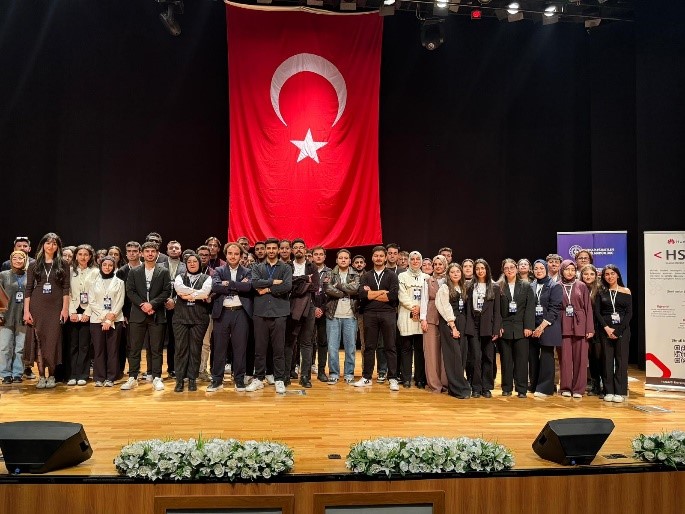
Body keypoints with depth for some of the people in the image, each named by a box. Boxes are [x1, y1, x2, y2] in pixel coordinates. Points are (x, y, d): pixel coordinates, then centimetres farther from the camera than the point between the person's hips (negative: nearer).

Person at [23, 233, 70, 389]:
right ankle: (41, 376, 8)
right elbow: (28, 289, 5)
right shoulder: (34, 265, 7)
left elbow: (66, 288, 1)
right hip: (37, 307, 1)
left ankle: (51, 376, 8)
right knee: (38, 341, 1)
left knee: (53, 341, -1)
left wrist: (65, 308, -6)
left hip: (55, 307, -1)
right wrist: (26, 311, -2)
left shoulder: (63, 265, 5)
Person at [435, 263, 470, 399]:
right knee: (454, 355, -9)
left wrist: (461, 326, 3)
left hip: (461, 323, 6)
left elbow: (464, 307, 13)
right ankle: (459, 388, -5)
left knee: (462, 354, 3)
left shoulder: (463, 288, 15)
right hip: (449, 323, -6)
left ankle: (455, 386, 10)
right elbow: (446, 308, -8)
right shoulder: (444, 288, -3)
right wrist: (453, 327, -13)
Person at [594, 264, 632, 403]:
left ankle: (620, 392, 5)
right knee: (607, 359, 2)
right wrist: (607, 328, -10)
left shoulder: (626, 292, 5)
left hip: (622, 329, -1)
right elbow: (597, 312, 2)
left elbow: (629, 313, 0)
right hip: (605, 329, 1)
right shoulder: (601, 292, 7)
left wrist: (618, 330, -9)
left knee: (621, 359, -1)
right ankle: (609, 391, 7)